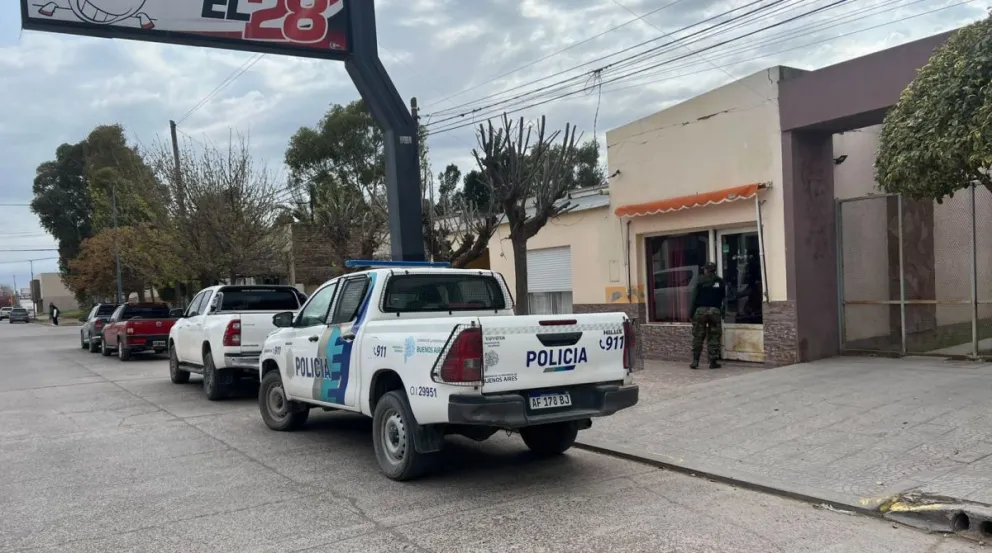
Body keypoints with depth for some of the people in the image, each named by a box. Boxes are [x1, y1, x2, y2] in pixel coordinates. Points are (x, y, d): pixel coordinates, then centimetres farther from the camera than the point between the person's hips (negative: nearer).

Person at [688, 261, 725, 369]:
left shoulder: (700, 280, 0)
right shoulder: (719, 281, 7)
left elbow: (695, 297, -3)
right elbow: (722, 297, 10)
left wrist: (692, 312, -2)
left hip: (701, 310, -1)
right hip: (715, 311, 1)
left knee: (698, 337, 3)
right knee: (714, 337, 5)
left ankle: (695, 361, -1)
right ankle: (713, 361, 2)